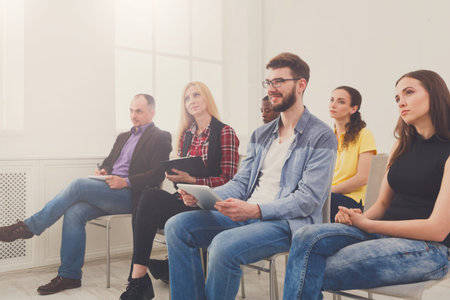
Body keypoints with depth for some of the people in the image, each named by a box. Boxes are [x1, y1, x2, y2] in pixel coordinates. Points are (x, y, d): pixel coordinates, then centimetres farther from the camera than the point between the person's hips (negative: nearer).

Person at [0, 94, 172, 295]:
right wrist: (102, 171, 4)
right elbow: (108, 161, 28)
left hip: (130, 195, -7)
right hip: (108, 189, 7)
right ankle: (69, 276, -6)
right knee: (74, 212, -17)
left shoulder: (160, 138, 0)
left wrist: (125, 181, -19)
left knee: (79, 185, -22)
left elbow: (158, 174, -12)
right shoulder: (123, 137, 25)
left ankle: (29, 227, -8)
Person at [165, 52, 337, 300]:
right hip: (245, 214, 7)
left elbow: (307, 199, -13)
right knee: (177, 226, -11)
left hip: (287, 221, -6)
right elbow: (240, 182, 13)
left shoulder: (321, 137, -4)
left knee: (224, 244, -33)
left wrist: (255, 210, -26)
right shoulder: (260, 135, 18)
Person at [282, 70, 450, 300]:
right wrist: (361, 218, -7)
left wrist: (367, 224, -9)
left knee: (314, 273, -23)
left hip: (428, 248, -6)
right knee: (307, 237, -23)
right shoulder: (403, 144, 15)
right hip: (384, 233, 6)